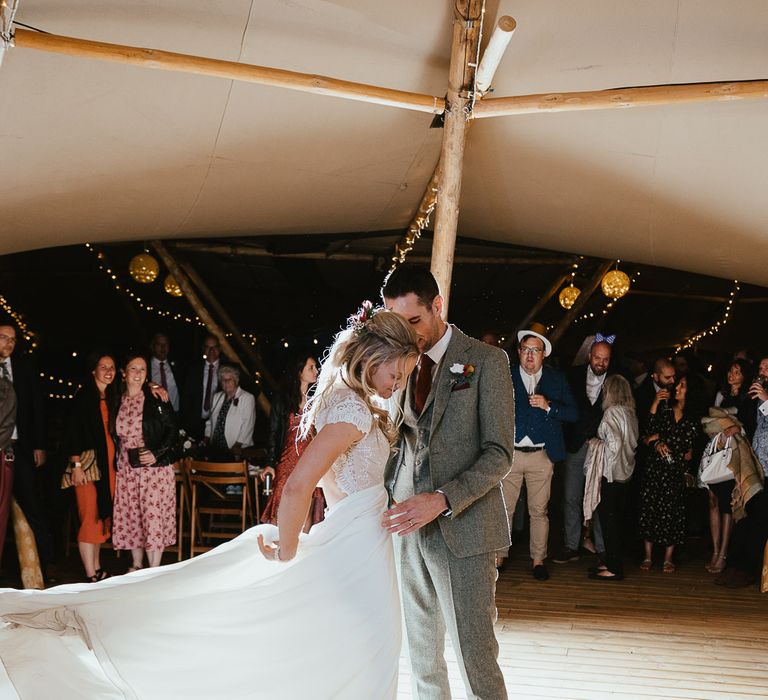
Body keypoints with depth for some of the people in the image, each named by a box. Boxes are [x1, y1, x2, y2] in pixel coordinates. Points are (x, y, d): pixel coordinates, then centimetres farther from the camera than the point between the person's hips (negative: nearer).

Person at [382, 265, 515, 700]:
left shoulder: (486, 360, -5)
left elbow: (499, 453, -10)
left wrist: (442, 500, -22)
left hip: (463, 529, -5)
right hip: (408, 527, 5)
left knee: (475, 656, -5)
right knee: (422, 657, 13)